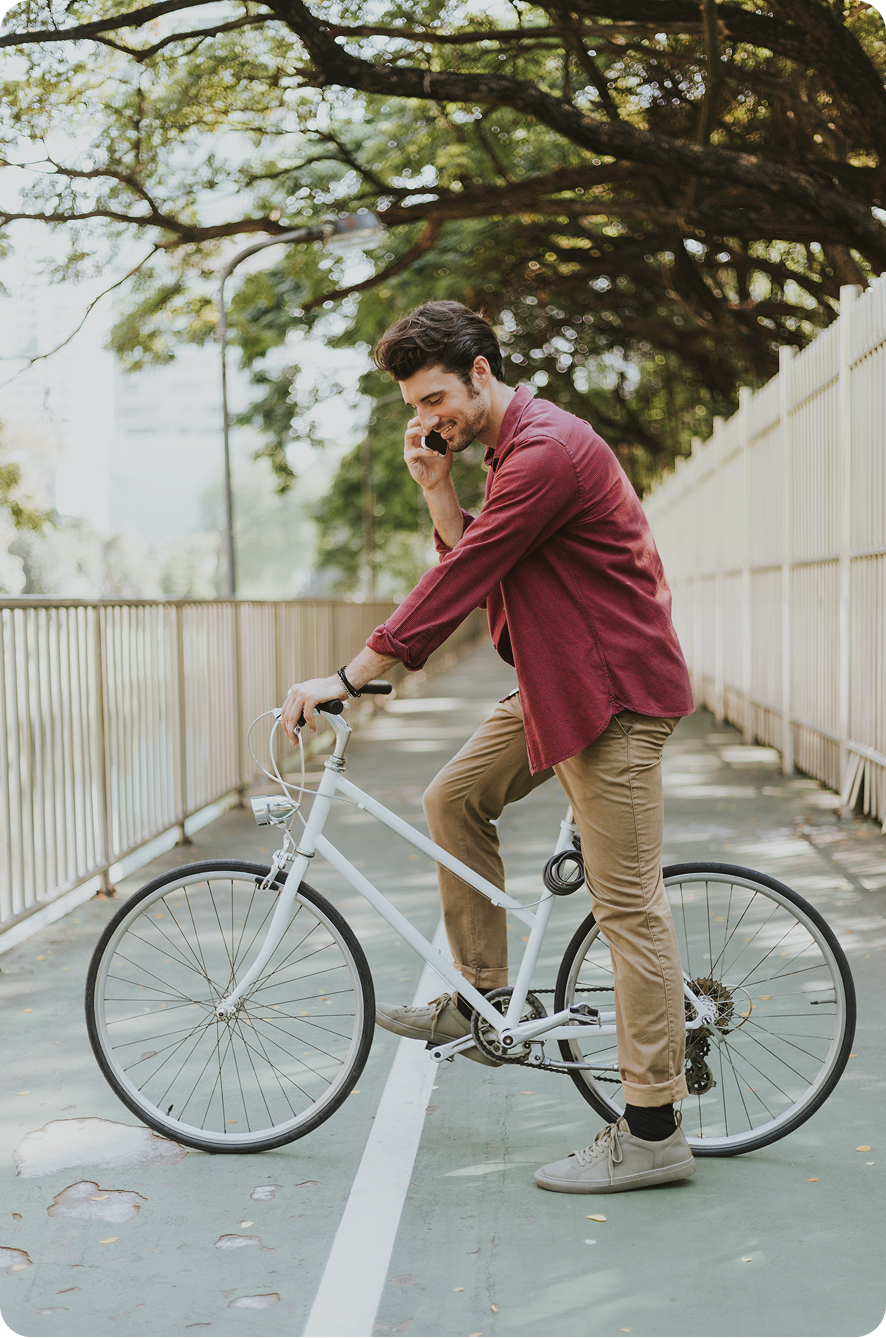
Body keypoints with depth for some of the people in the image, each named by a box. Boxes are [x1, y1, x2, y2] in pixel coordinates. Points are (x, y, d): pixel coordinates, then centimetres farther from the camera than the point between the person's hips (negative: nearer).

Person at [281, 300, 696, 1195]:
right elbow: (473, 565, 11)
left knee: (626, 900, -8)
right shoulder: (514, 450, 15)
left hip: (612, 690, -10)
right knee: (453, 800, 11)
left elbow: (460, 580, -22)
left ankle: (653, 1132, -3)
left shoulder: (546, 451, -19)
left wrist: (347, 677, -19)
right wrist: (436, 490, -2)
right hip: (553, 683, 10)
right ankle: (481, 1004, 22)